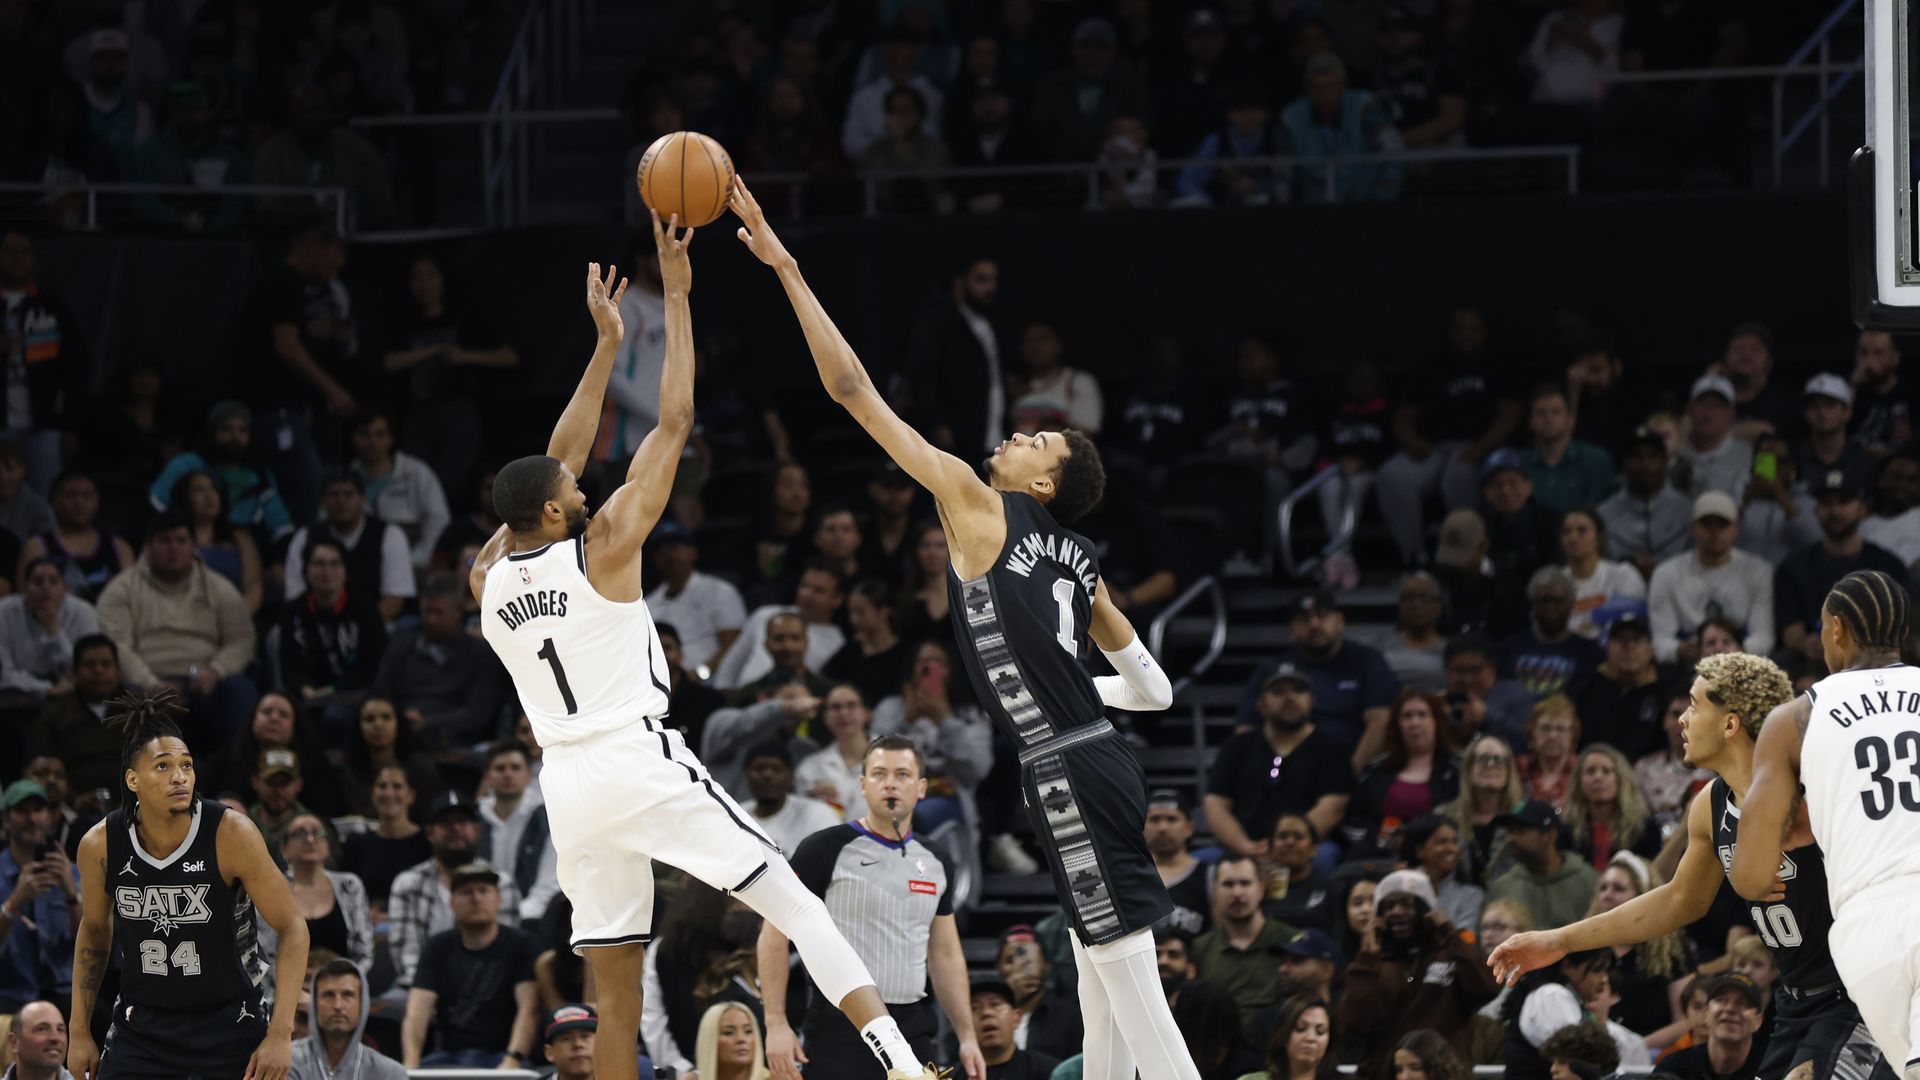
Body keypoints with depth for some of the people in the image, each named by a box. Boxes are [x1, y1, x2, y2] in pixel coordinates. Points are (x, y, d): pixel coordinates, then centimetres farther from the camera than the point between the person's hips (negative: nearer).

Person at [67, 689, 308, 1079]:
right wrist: (79, 1031, 10)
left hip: (230, 1027, -2)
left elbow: (292, 927, -13)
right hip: (142, 1028, 2)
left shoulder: (231, 834, -18)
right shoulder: (100, 845, -10)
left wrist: (280, 1034, -20)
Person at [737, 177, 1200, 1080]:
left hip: (1068, 771, -9)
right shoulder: (1077, 563, 17)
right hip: (1093, 762, 9)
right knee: (1099, 980, 16)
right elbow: (1153, 690, 22)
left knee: (1132, 988, -9)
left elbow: (851, 389, -5)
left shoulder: (979, 506, -3)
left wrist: (785, 267, -2)